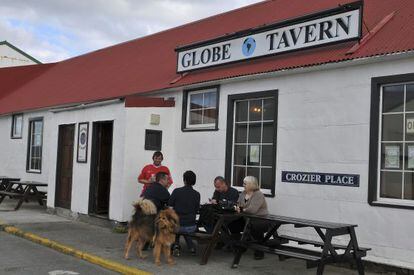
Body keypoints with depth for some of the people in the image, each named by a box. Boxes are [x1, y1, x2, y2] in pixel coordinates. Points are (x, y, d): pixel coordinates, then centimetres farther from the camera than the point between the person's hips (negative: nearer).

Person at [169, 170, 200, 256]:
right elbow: (196, 210, 4)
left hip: (177, 225, -1)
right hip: (191, 227, 1)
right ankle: (191, 247, 17)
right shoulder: (197, 194, -6)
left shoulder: (176, 191, -11)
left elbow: (169, 205, -1)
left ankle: (176, 245, 10)